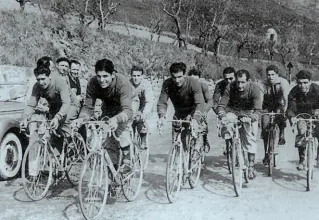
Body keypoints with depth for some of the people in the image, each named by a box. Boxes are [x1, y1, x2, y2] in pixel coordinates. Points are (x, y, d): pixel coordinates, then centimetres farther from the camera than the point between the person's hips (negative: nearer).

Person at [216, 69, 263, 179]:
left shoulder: (255, 88, -26)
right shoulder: (230, 87, -22)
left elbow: (257, 110, -30)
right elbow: (221, 105, -23)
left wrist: (250, 118, -50)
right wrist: (222, 116, -43)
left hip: (249, 113, 0)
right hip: (233, 111, 1)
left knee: (251, 138, -9)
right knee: (226, 126, -28)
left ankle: (251, 167, 5)